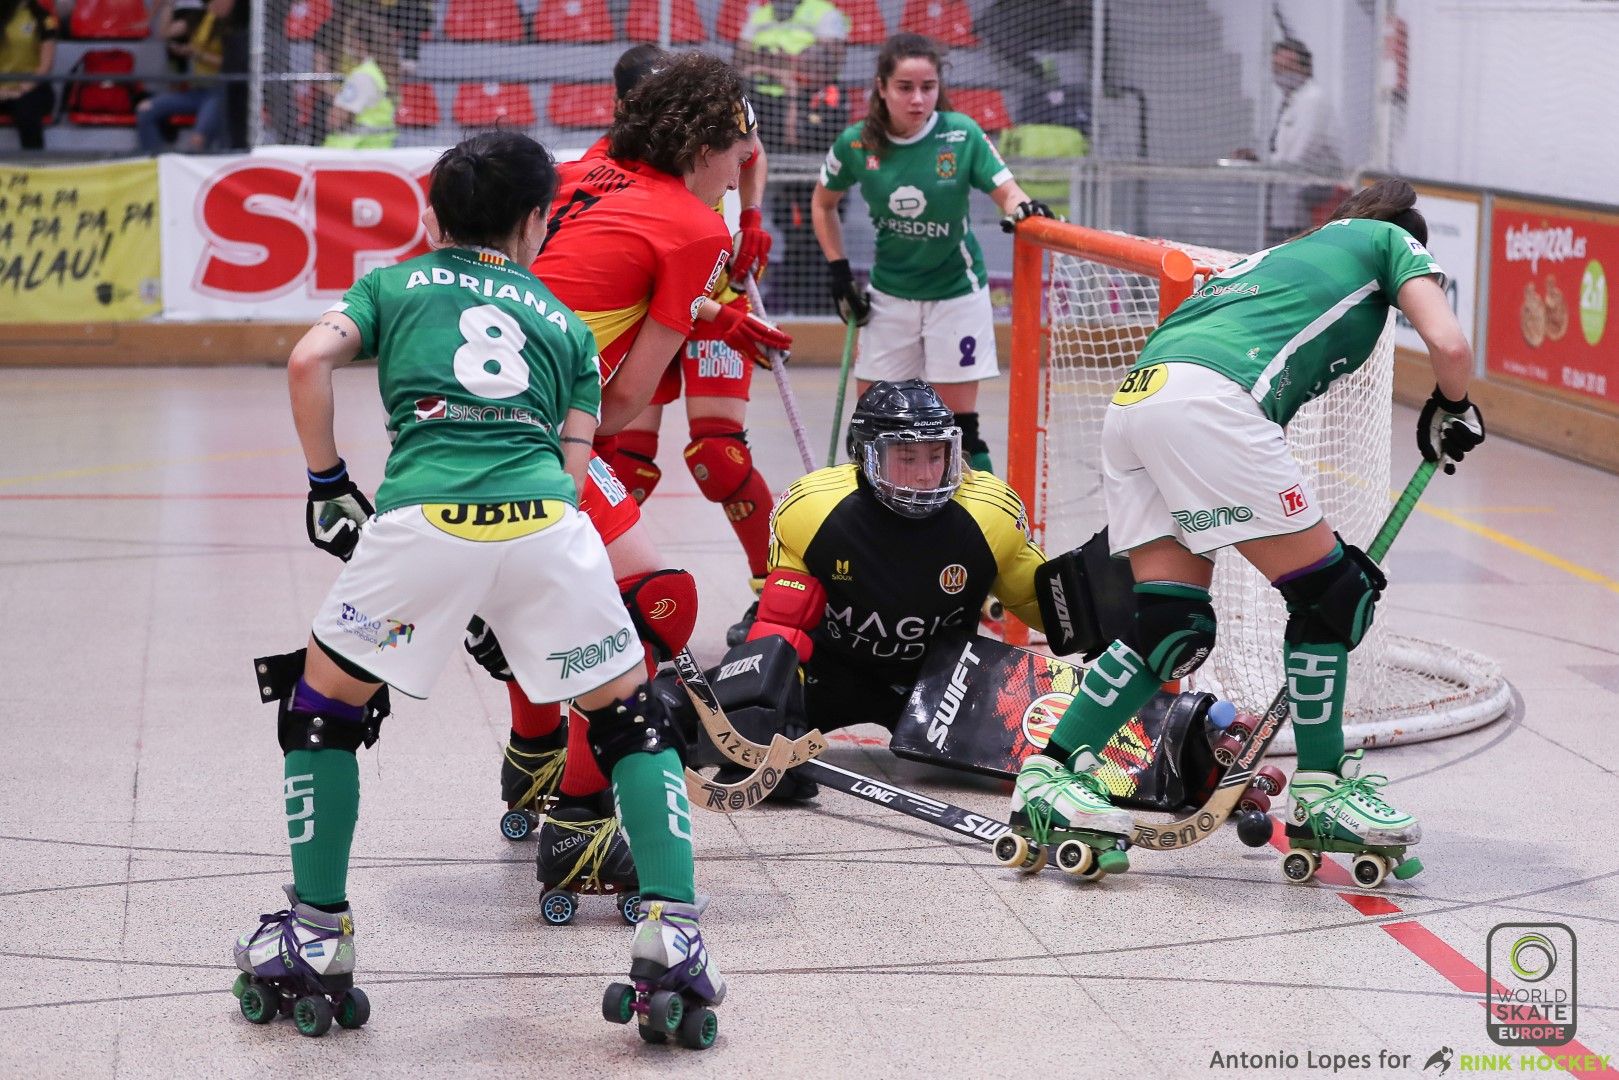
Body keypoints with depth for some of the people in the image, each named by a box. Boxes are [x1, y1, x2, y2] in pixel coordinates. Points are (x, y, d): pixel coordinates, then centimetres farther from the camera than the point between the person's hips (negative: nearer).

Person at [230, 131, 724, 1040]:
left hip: (421, 514, -1)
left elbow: (309, 361, 7)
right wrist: (508, 605, 26)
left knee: (321, 708, 20)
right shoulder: (566, 324, 30)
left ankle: (318, 938, 21)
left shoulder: (393, 285, 26)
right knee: (633, 720, 18)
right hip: (546, 520, 1)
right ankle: (673, 937, 6)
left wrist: (328, 484, 17)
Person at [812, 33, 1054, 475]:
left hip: (955, 293, -2)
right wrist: (839, 274, 2)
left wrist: (1024, 210, -36)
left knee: (959, 428, -3)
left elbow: (1007, 192, -13)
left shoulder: (961, 134, -16)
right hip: (890, 295, 2)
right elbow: (824, 204, 6)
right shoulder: (856, 144, -11)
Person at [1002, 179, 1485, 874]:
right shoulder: (1389, 240, 22)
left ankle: (1051, 773, 5)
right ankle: (1320, 792, 6)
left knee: (1174, 627, 9)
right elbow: (1449, 345, 5)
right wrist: (1452, 412, 28)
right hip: (1206, 396, -8)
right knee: (1328, 593, 1)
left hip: (1133, 399, 8)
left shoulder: (1280, 257, 39)